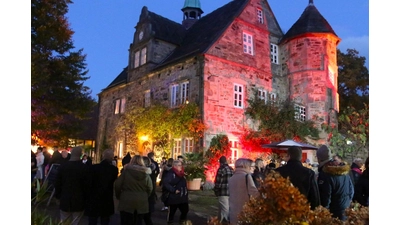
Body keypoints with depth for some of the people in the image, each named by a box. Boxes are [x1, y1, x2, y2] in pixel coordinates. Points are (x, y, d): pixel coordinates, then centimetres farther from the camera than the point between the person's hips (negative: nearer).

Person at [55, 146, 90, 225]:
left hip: (65, 201, 2)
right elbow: (86, 185, -9)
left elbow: (57, 183, 1)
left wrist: (58, 196, 16)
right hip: (79, 201, -2)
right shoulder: (84, 168, -14)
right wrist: (86, 198, 6)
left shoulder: (62, 166, -6)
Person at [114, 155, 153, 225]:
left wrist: (118, 196, 12)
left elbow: (117, 185, -5)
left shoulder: (126, 171, -6)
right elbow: (150, 188, 0)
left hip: (126, 202, -2)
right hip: (141, 203, 2)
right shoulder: (146, 173, -1)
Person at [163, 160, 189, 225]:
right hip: (174, 197, -7)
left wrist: (186, 193, 13)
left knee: (185, 210, 13)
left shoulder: (181, 173, 9)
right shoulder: (171, 174, -16)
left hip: (183, 197, 7)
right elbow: (165, 183, -28)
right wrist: (173, 190, -25)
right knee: (171, 212, 7)